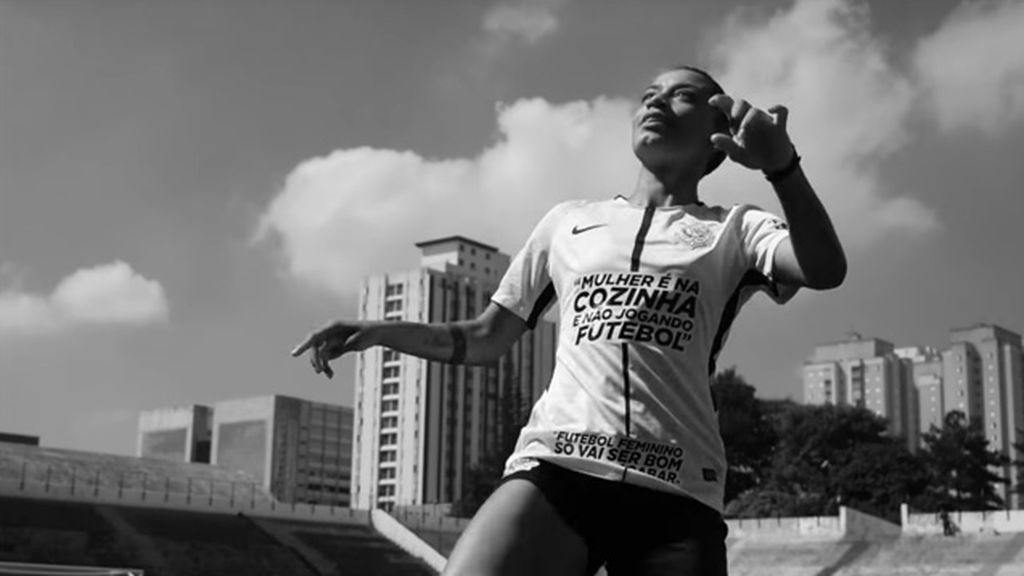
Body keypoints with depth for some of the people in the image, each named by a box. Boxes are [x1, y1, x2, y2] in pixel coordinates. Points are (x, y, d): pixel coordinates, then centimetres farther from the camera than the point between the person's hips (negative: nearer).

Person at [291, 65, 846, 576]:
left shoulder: (734, 231, 15)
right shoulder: (568, 221, 23)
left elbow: (825, 271, -6)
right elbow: (484, 338, 27)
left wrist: (780, 164, -23)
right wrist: (382, 331, 11)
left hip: (676, 492, 0)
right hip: (555, 466, 1)